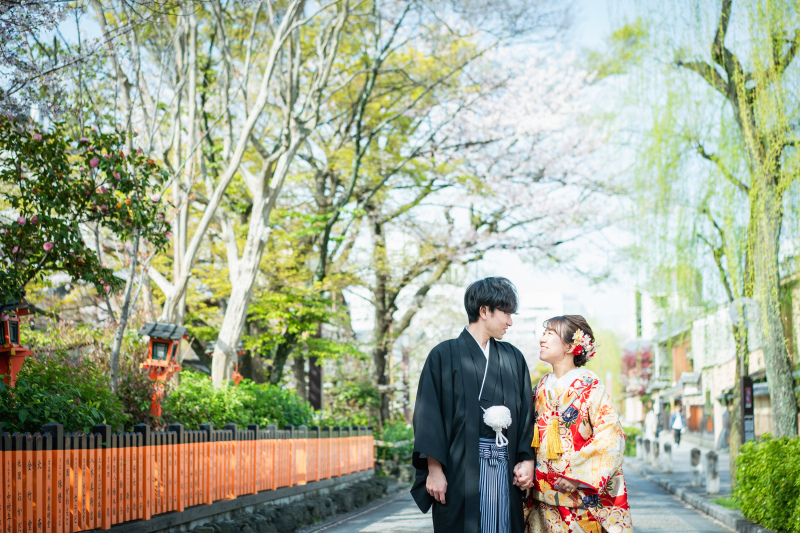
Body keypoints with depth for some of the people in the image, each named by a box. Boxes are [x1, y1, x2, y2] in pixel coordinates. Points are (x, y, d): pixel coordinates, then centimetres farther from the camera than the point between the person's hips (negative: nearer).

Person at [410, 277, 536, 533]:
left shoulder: (513, 358, 14)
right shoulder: (445, 355, 0)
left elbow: (526, 413, 11)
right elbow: (429, 414, -5)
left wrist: (527, 459, -1)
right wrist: (434, 469, -12)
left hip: (505, 467, 4)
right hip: (461, 468, -4)